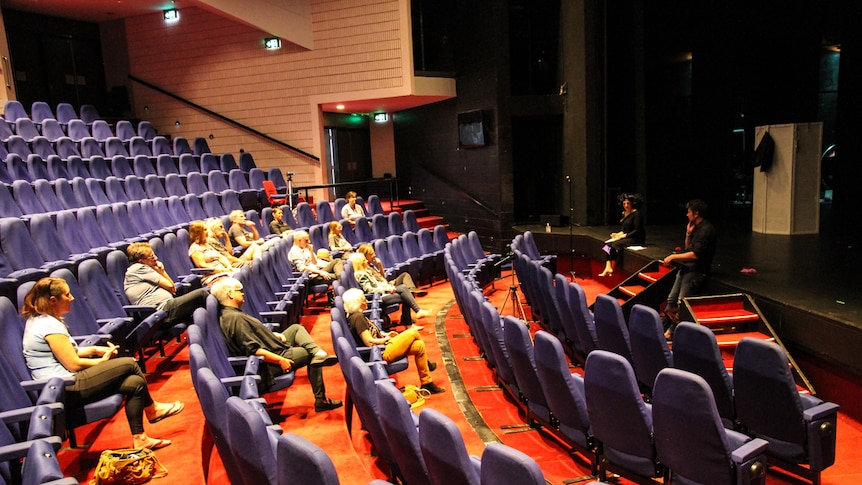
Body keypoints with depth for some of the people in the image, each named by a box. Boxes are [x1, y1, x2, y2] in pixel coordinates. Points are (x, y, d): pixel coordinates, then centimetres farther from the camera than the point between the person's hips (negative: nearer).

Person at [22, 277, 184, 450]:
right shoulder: (50, 325, -19)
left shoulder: (37, 320, 15)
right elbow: (73, 364, -19)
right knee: (129, 364, -8)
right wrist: (103, 361, -2)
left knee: (136, 383, -1)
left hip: (60, 387, 11)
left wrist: (93, 349, 9)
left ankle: (139, 438, 5)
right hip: (68, 389, -11)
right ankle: (151, 409, 9)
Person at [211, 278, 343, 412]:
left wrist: (275, 335, 10)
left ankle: (318, 353, -9)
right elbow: (253, 350, -29)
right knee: (310, 355, -1)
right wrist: (280, 360, -24)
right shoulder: (236, 318, -24)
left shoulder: (229, 313, 10)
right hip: (269, 364, -11)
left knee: (296, 328, 11)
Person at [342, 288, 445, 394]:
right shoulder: (358, 317, -19)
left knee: (419, 345, 7)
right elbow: (369, 342, -23)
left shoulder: (353, 316, 11)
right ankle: (427, 364, 12)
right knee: (413, 332, -8)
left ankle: (427, 384, 14)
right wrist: (386, 339, -7)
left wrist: (384, 335, 10)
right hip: (382, 353, -10)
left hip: (382, 347, 10)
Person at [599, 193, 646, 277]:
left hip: (636, 239, -8)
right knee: (608, 244, -15)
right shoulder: (624, 213, 14)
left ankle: (612, 268, -13)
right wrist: (619, 234, -1)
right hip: (626, 237, 8)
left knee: (615, 245, -26)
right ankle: (608, 267, -27)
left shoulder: (637, 214, -12)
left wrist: (624, 235, -18)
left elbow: (637, 231, -16)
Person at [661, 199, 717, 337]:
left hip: (697, 270, -10)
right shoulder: (697, 228, 14)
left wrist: (673, 257, -16)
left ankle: (672, 331, -1)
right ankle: (663, 327, 12)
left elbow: (695, 254, -23)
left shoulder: (706, 229, -16)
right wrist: (688, 233, 6)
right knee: (671, 300, 8)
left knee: (681, 303, -9)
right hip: (687, 268, 10)